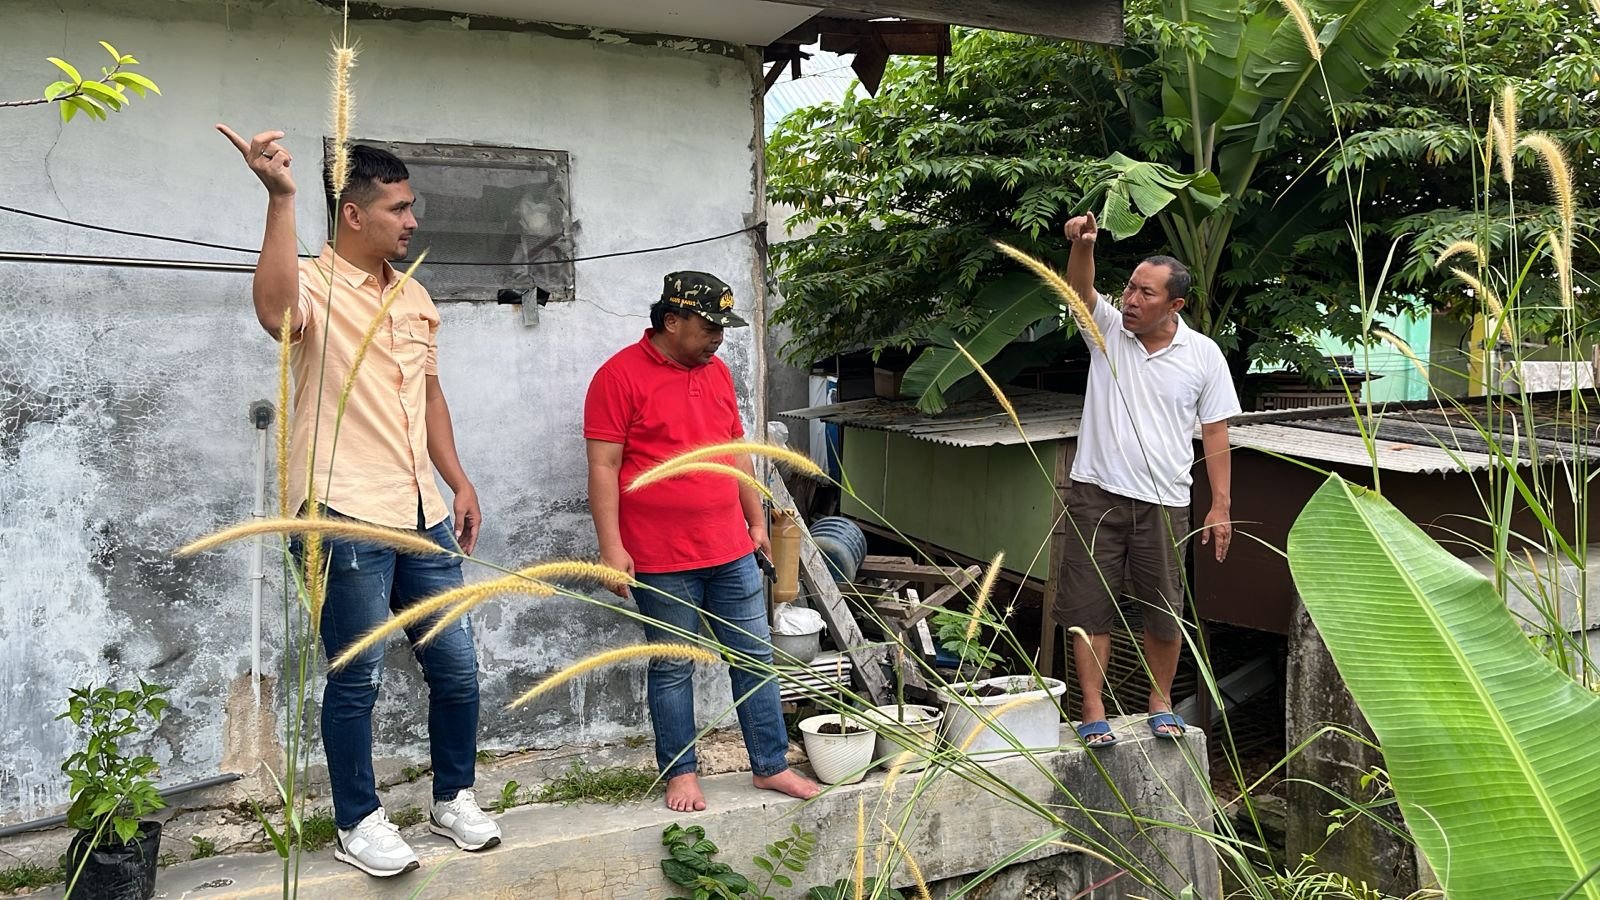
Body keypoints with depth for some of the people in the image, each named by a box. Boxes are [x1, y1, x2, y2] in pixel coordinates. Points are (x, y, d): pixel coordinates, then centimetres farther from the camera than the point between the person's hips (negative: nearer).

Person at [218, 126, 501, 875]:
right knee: (358, 678, 4)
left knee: (456, 667, 11)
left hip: (422, 513, 7)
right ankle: (357, 823, 22)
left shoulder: (414, 296, 16)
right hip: (347, 518, -7)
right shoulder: (314, 284, -8)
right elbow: (275, 314, -33)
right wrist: (279, 199, -36)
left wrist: (459, 482, 16)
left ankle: (454, 798, 30)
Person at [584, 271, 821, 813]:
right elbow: (603, 468, -12)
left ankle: (771, 766, 23)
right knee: (672, 669, 7)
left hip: (731, 551, 6)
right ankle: (680, 773, 22)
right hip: (661, 561, -6)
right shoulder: (620, 376, -9)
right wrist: (612, 548, -16)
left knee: (755, 657, 11)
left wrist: (757, 521, 19)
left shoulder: (717, 371, 11)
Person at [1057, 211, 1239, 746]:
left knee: (1164, 611, 10)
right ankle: (1093, 712, 12)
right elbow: (1081, 290, -18)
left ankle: (1160, 703, 29)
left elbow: (1215, 433, 2)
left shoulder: (1203, 355, 0)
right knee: (1090, 606, 2)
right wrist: (1082, 246, -39)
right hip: (1096, 493, 0)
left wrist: (1221, 507, -2)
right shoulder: (1108, 328, 2)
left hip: (1164, 501, 0)